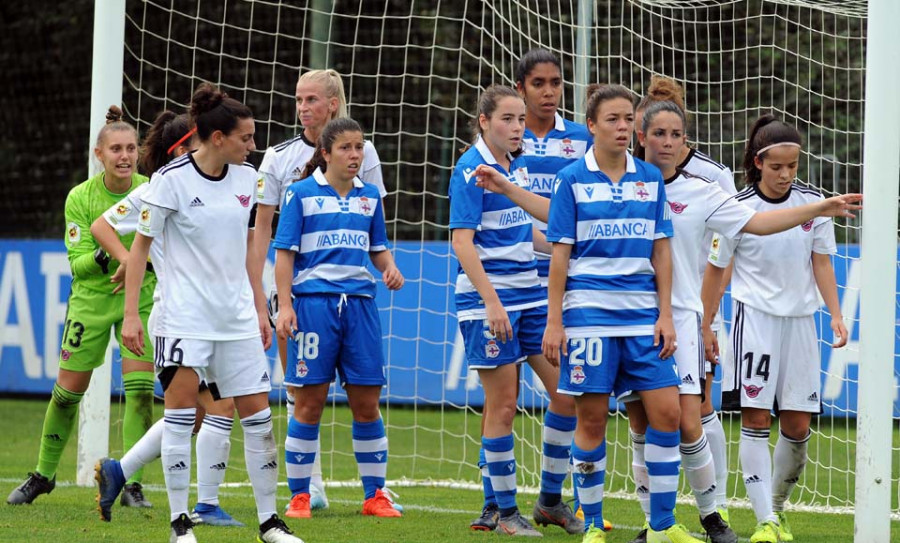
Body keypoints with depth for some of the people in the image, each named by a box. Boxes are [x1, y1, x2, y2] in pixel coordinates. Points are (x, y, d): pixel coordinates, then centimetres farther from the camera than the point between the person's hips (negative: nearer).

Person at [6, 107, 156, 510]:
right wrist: (103, 257, -33)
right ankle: (44, 474, 26)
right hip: (91, 299, 0)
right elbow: (77, 262, -12)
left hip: (140, 298, 0)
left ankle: (132, 485, -5)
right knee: (67, 392, 6)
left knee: (140, 390, -13)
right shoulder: (80, 198, -11)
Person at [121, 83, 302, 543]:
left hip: (237, 316, 5)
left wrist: (260, 309, 15)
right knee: (180, 412, -6)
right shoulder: (171, 180, -9)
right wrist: (130, 314, -10)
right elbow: (140, 246, -5)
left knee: (257, 414, 3)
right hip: (184, 316, -5)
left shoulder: (246, 178, 7)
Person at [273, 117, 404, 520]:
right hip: (314, 301, -4)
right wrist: (284, 306, -9)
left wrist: (390, 268, 1)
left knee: (366, 403, 4)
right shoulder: (301, 193, 1)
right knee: (309, 402, -2)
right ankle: (299, 497, 7)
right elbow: (285, 253, -1)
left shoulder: (369, 196, 13)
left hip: (360, 302, 4)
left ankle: (375, 495, 12)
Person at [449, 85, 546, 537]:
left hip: (530, 292, 7)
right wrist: (492, 301, -22)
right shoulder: (471, 169, -10)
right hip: (487, 296, -7)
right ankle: (505, 512, 5)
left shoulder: (518, 165, 12)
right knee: (503, 403, -4)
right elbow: (462, 241, -16)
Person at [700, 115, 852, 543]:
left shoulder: (813, 203, 2)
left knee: (797, 427, 3)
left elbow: (821, 262, 9)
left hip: (799, 319, 3)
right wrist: (705, 326, 3)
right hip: (755, 316, -3)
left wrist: (836, 314, 0)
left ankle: (777, 506, 22)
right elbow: (715, 269, 2)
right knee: (756, 420, -9)